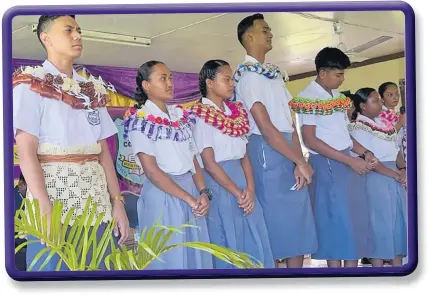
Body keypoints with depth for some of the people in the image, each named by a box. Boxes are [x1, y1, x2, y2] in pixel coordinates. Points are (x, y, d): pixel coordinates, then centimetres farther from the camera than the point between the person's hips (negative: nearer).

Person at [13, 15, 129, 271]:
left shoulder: (92, 90, 16)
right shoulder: (31, 84, 0)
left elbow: (103, 151, 13)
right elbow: (26, 152, -10)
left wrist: (117, 202, 4)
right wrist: (45, 212, -20)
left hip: (97, 202, 5)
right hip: (53, 192, -5)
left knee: (100, 268, 5)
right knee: (54, 267, -2)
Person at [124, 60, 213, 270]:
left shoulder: (181, 115, 12)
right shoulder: (140, 119, -7)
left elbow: (193, 159, 10)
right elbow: (151, 170, -14)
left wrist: (203, 193, -6)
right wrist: (188, 198, -16)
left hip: (191, 188, 6)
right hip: (162, 193, -6)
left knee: (196, 253, 9)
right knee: (169, 256, -1)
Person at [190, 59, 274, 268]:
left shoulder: (236, 113, 12)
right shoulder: (201, 117, -9)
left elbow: (244, 155, 9)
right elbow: (209, 163, -13)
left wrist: (250, 188, -5)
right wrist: (238, 193, -13)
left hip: (241, 179, 7)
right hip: (219, 185, -7)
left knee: (253, 243, 8)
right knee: (228, 246, 0)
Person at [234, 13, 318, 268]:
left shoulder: (274, 73, 16)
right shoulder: (247, 75, -10)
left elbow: (290, 121, 10)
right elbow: (265, 127, -17)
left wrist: (299, 162, -3)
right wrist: (300, 161, -14)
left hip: (289, 149, 8)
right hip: (267, 151, -8)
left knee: (298, 222, 9)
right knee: (276, 221, -4)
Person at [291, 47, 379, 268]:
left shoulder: (337, 97, 13)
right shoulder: (308, 98, -12)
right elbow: (310, 140, -18)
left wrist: (364, 153, 3)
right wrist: (350, 160, -18)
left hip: (348, 163, 8)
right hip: (327, 165, -8)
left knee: (356, 220, 8)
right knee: (336, 221, -3)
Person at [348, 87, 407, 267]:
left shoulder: (383, 123, 16)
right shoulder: (358, 128, -9)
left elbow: (396, 149, 16)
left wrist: (402, 170, -2)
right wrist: (393, 174, -15)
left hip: (395, 177, 8)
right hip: (377, 179, -8)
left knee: (399, 221, 9)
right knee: (380, 223, -5)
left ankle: (398, 264, 17)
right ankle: (378, 266, 4)